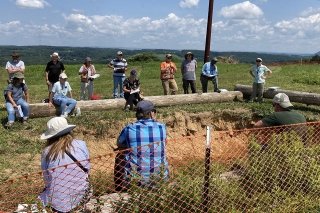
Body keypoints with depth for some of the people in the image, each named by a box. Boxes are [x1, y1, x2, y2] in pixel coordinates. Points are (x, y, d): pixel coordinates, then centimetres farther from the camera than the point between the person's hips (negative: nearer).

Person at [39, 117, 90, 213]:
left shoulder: (47, 152, -8)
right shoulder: (81, 145, -8)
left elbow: (47, 180, 0)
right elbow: (87, 170, 2)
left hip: (58, 202, -1)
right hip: (81, 197, 1)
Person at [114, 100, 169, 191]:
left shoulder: (129, 129, -8)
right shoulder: (161, 127, -5)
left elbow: (119, 145, 11)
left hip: (136, 174, -1)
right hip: (159, 175, 2)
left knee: (120, 156, 27)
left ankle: (121, 192, 39)